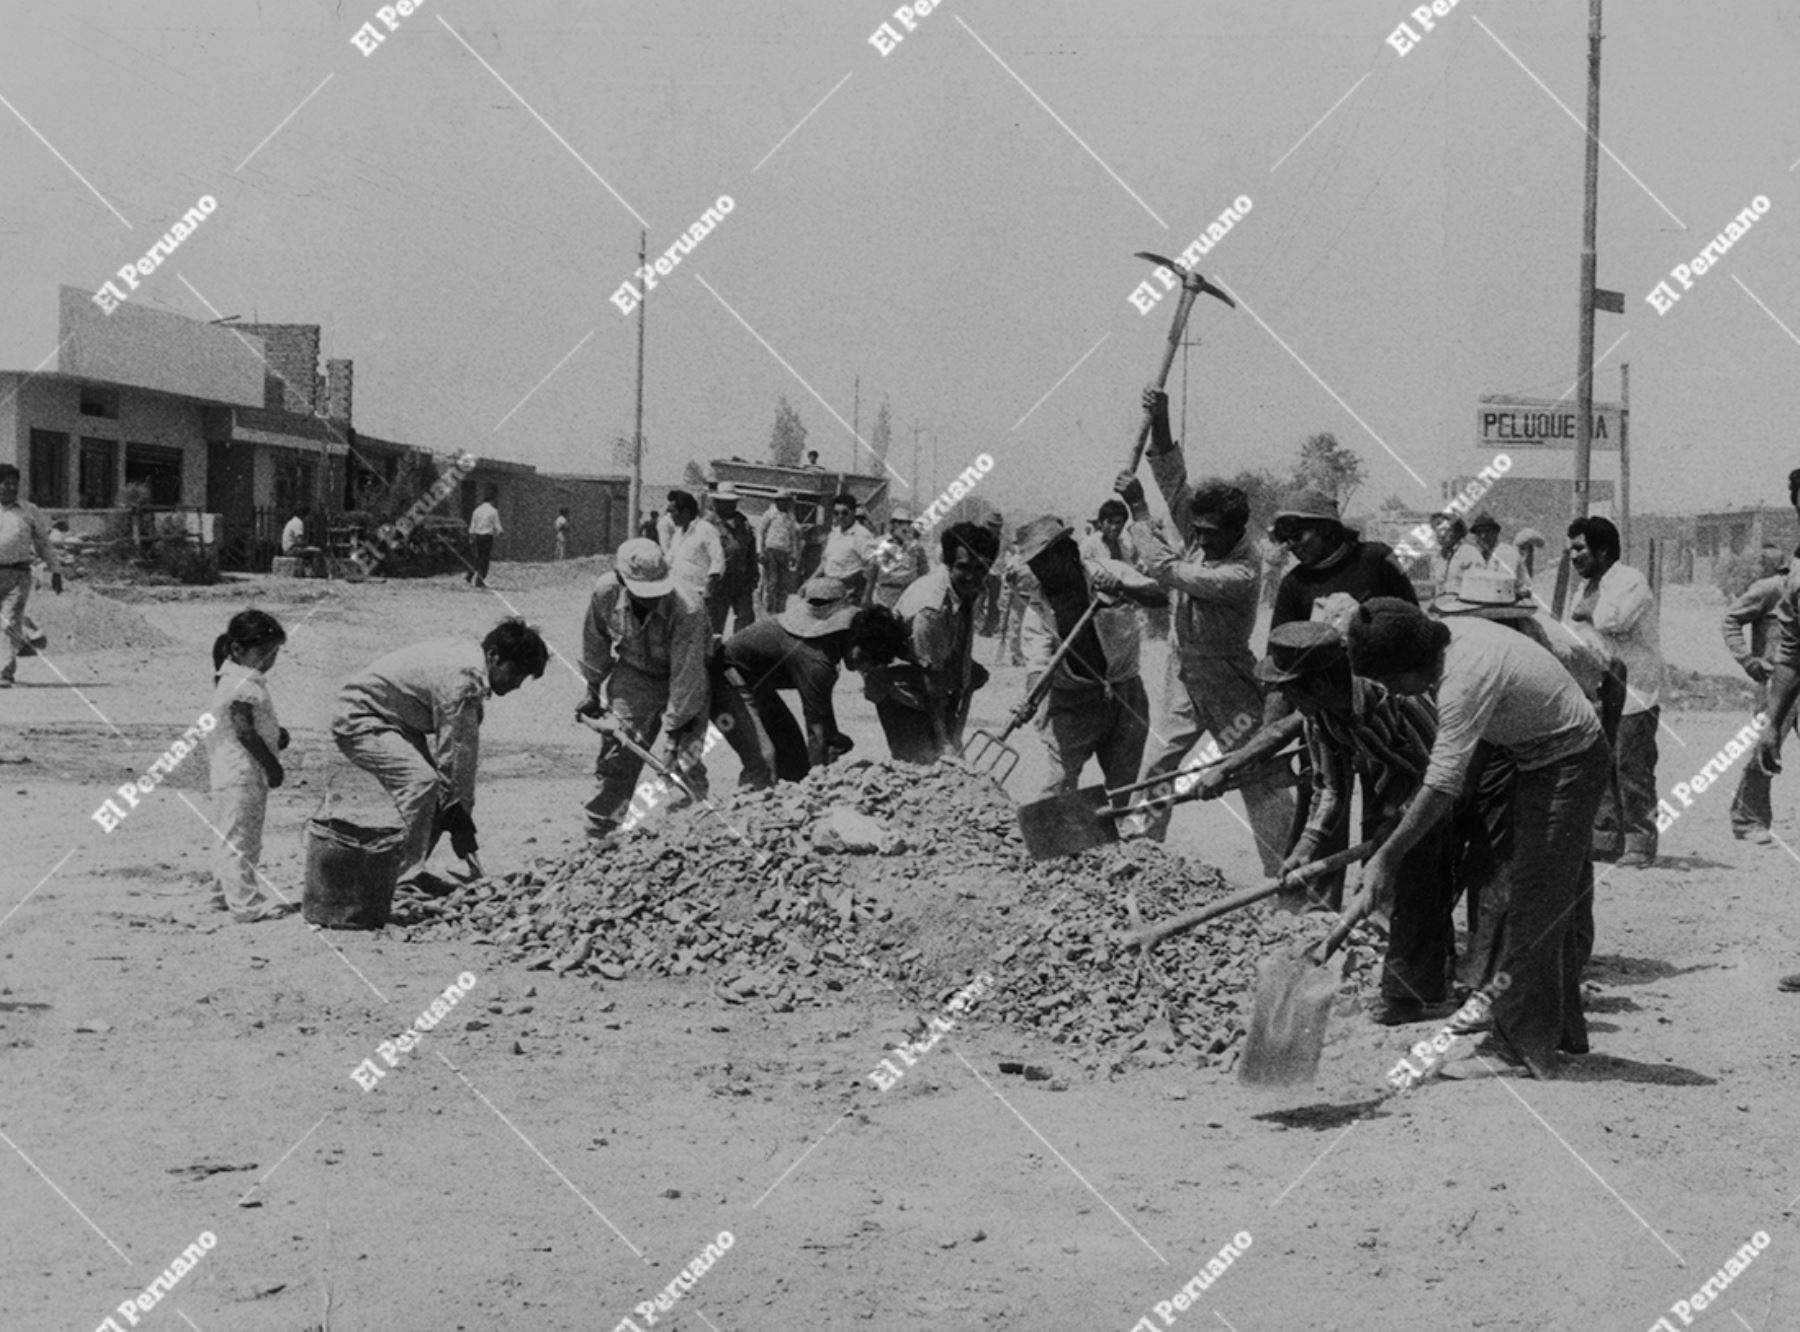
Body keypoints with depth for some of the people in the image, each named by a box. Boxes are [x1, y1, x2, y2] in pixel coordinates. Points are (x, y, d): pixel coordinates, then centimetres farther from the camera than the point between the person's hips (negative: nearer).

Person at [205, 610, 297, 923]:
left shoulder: (247, 680, 13)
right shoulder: (243, 685, -19)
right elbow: (245, 732, -22)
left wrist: (276, 734, 6)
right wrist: (272, 765, -16)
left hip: (240, 771, 11)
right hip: (240, 772, -11)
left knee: (233, 837, 18)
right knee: (239, 836, -7)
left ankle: (226, 893, 27)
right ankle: (245, 903, -5)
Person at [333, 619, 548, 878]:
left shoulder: (469, 657, 2)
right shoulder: (463, 677, -29)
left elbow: (466, 748, 3)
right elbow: (454, 753, -25)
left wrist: (462, 818, 1)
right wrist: (461, 824, -17)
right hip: (359, 720, -10)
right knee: (421, 783, -26)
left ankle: (407, 873, 12)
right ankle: (403, 878, -23)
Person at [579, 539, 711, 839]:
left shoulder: (688, 609, -35)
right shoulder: (606, 593, -22)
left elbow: (687, 674, -29)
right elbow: (595, 644, -1)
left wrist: (676, 726, -24)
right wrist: (593, 691, 9)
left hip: (685, 675, -3)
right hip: (634, 675, 3)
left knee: (685, 759, -13)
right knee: (617, 751, -1)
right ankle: (599, 832, 9)